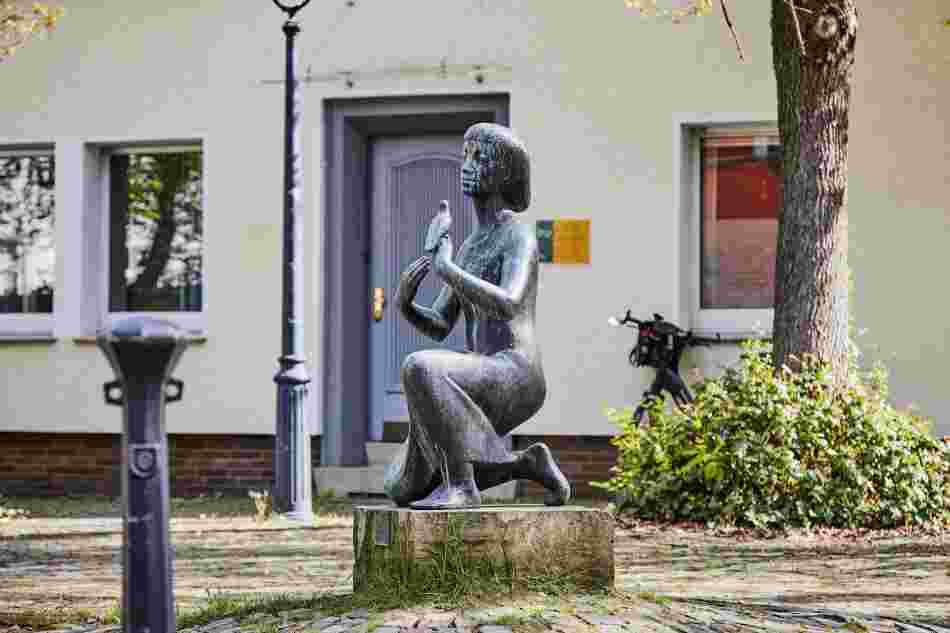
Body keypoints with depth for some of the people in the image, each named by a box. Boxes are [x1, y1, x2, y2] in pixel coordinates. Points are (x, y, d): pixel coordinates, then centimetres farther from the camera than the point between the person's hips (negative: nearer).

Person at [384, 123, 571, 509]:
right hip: (486, 392, 9)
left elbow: (507, 306, -24)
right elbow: (438, 328, 21)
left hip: (515, 379, -9)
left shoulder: (520, 237, -5)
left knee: (420, 369, -35)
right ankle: (526, 463, 13)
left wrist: (445, 269, -16)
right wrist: (404, 303, -1)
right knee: (402, 490, 1)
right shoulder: (470, 245, 23)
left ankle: (461, 485, -26)